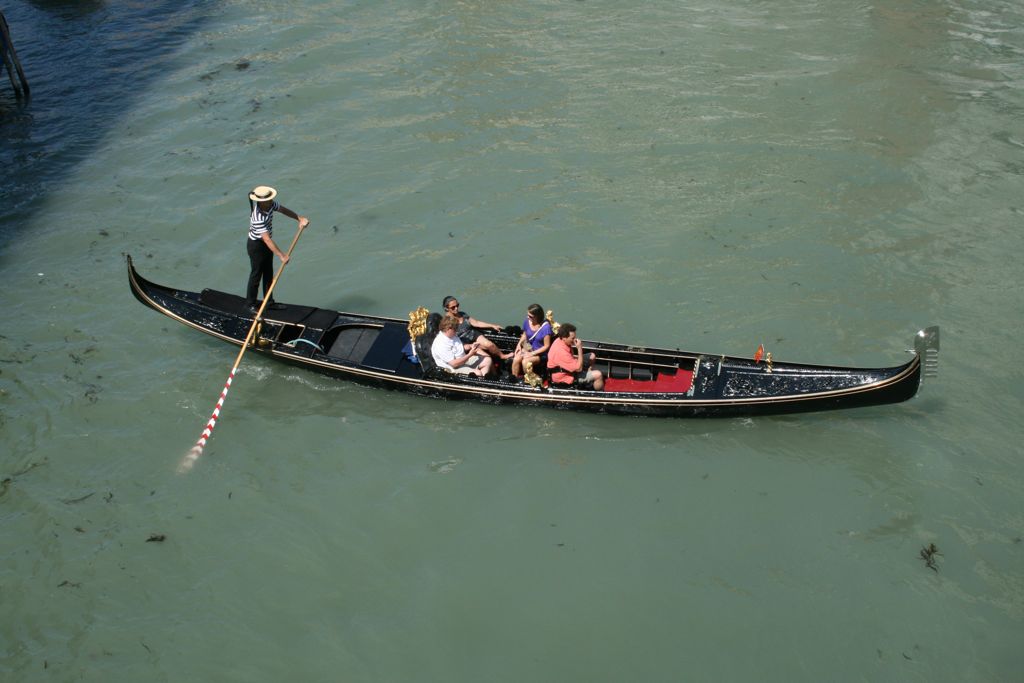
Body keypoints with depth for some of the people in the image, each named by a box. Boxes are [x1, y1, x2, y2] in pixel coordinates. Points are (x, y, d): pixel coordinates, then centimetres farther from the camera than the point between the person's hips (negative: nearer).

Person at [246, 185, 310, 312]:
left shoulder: (270, 205, -11)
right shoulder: (258, 217, -35)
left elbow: (284, 210, 8)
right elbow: (267, 239, -37)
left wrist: (300, 218, -2)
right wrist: (281, 255, -36)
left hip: (266, 243, 9)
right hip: (256, 245, -9)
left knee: (269, 273, 16)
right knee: (256, 274, 4)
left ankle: (269, 302, 29)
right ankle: (250, 304, 21)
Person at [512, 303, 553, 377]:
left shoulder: (545, 327, -21)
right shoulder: (527, 322, -4)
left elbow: (546, 346, -16)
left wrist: (532, 353, -19)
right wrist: (519, 344, 0)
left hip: (540, 353, -5)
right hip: (528, 348, 5)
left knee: (525, 362, -30)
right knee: (516, 359, -23)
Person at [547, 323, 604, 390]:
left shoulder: (560, 341, -7)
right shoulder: (561, 351, -36)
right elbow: (578, 368, -29)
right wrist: (580, 349, -28)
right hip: (565, 377, -10)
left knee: (591, 356, 18)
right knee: (598, 375, -18)